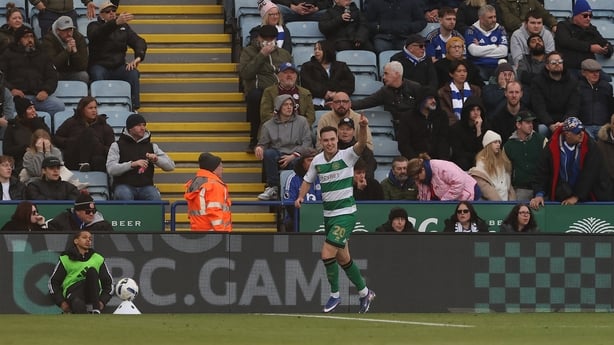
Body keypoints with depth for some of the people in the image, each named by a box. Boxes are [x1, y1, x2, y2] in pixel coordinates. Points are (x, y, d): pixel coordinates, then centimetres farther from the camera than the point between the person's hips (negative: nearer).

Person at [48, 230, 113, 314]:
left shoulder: (98, 259, 16)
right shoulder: (66, 259, 10)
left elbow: (108, 283, 17)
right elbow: (53, 282, 10)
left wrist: (102, 301, -2)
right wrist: (61, 302, -4)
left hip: (92, 291, 2)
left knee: (92, 271, -28)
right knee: (78, 305, -37)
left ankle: (96, 311, -33)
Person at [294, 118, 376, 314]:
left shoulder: (346, 156, -11)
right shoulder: (317, 161, 5)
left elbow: (361, 145, -30)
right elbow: (308, 180, 20)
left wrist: (363, 128, -49)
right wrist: (301, 196, 2)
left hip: (346, 213, -7)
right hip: (329, 214, 7)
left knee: (327, 254, -16)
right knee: (343, 259, 14)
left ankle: (335, 294, 2)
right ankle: (365, 293, 31)